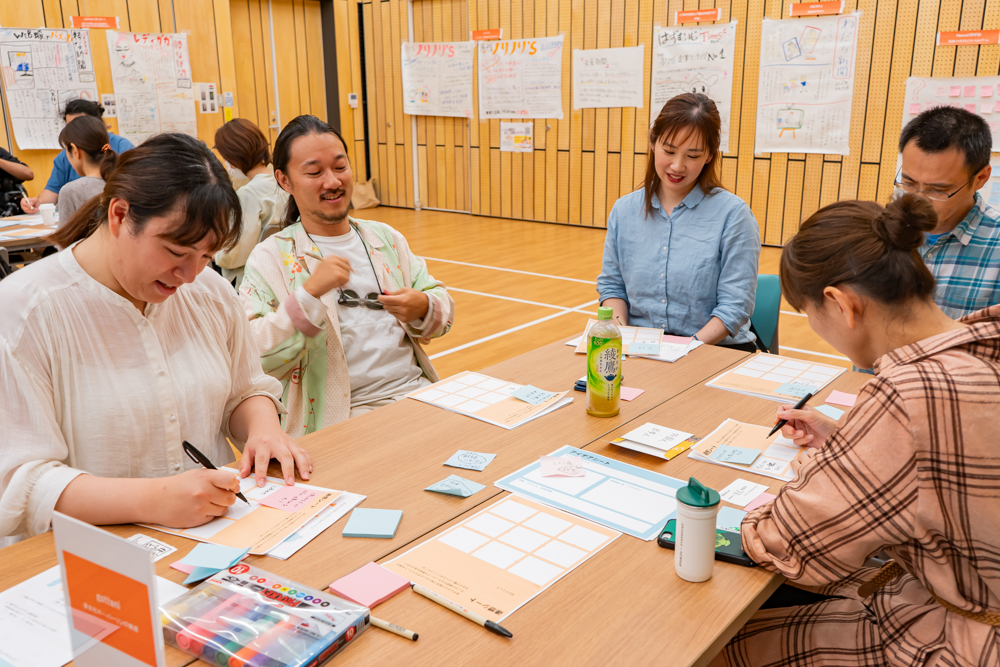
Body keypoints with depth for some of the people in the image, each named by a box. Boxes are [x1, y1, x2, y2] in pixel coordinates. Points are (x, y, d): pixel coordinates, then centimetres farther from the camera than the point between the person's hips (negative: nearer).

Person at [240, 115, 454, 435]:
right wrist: (308, 293, -21)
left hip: (419, 392, 6)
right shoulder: (270, 258, 0)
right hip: (342, 417, -5)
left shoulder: (386, 238, 17)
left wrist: (423, 308, -5)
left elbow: (443, 305, 19)